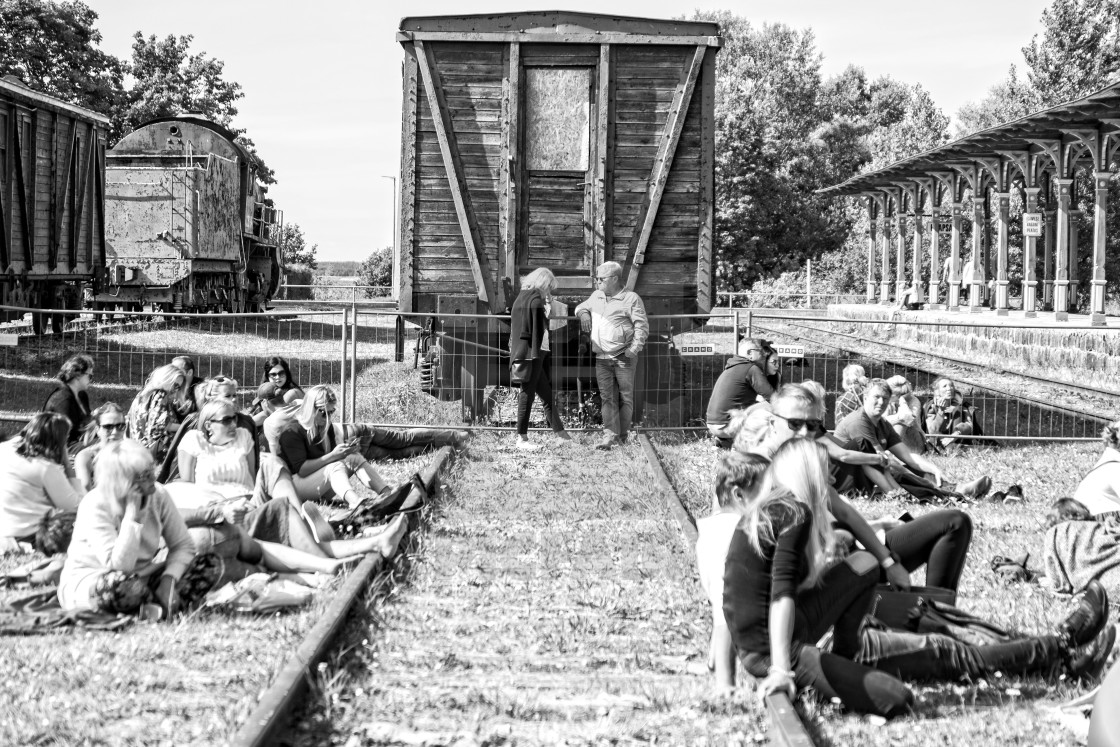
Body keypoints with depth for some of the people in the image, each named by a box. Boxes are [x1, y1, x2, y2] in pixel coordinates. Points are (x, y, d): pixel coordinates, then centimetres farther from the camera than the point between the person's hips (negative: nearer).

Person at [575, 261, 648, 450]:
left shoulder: (631, 299, -3)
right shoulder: (596, 296, 16)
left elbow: (642, 327, -7)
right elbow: (581, 307, 34)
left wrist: (633, 349, -17)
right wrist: (583, 312, 9)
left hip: (623, 358, -5)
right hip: (601, 358, 5)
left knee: (625, 397, 3)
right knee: (607, 397, 0)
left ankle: (622, 434, 13)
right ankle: (610, 436, -1)